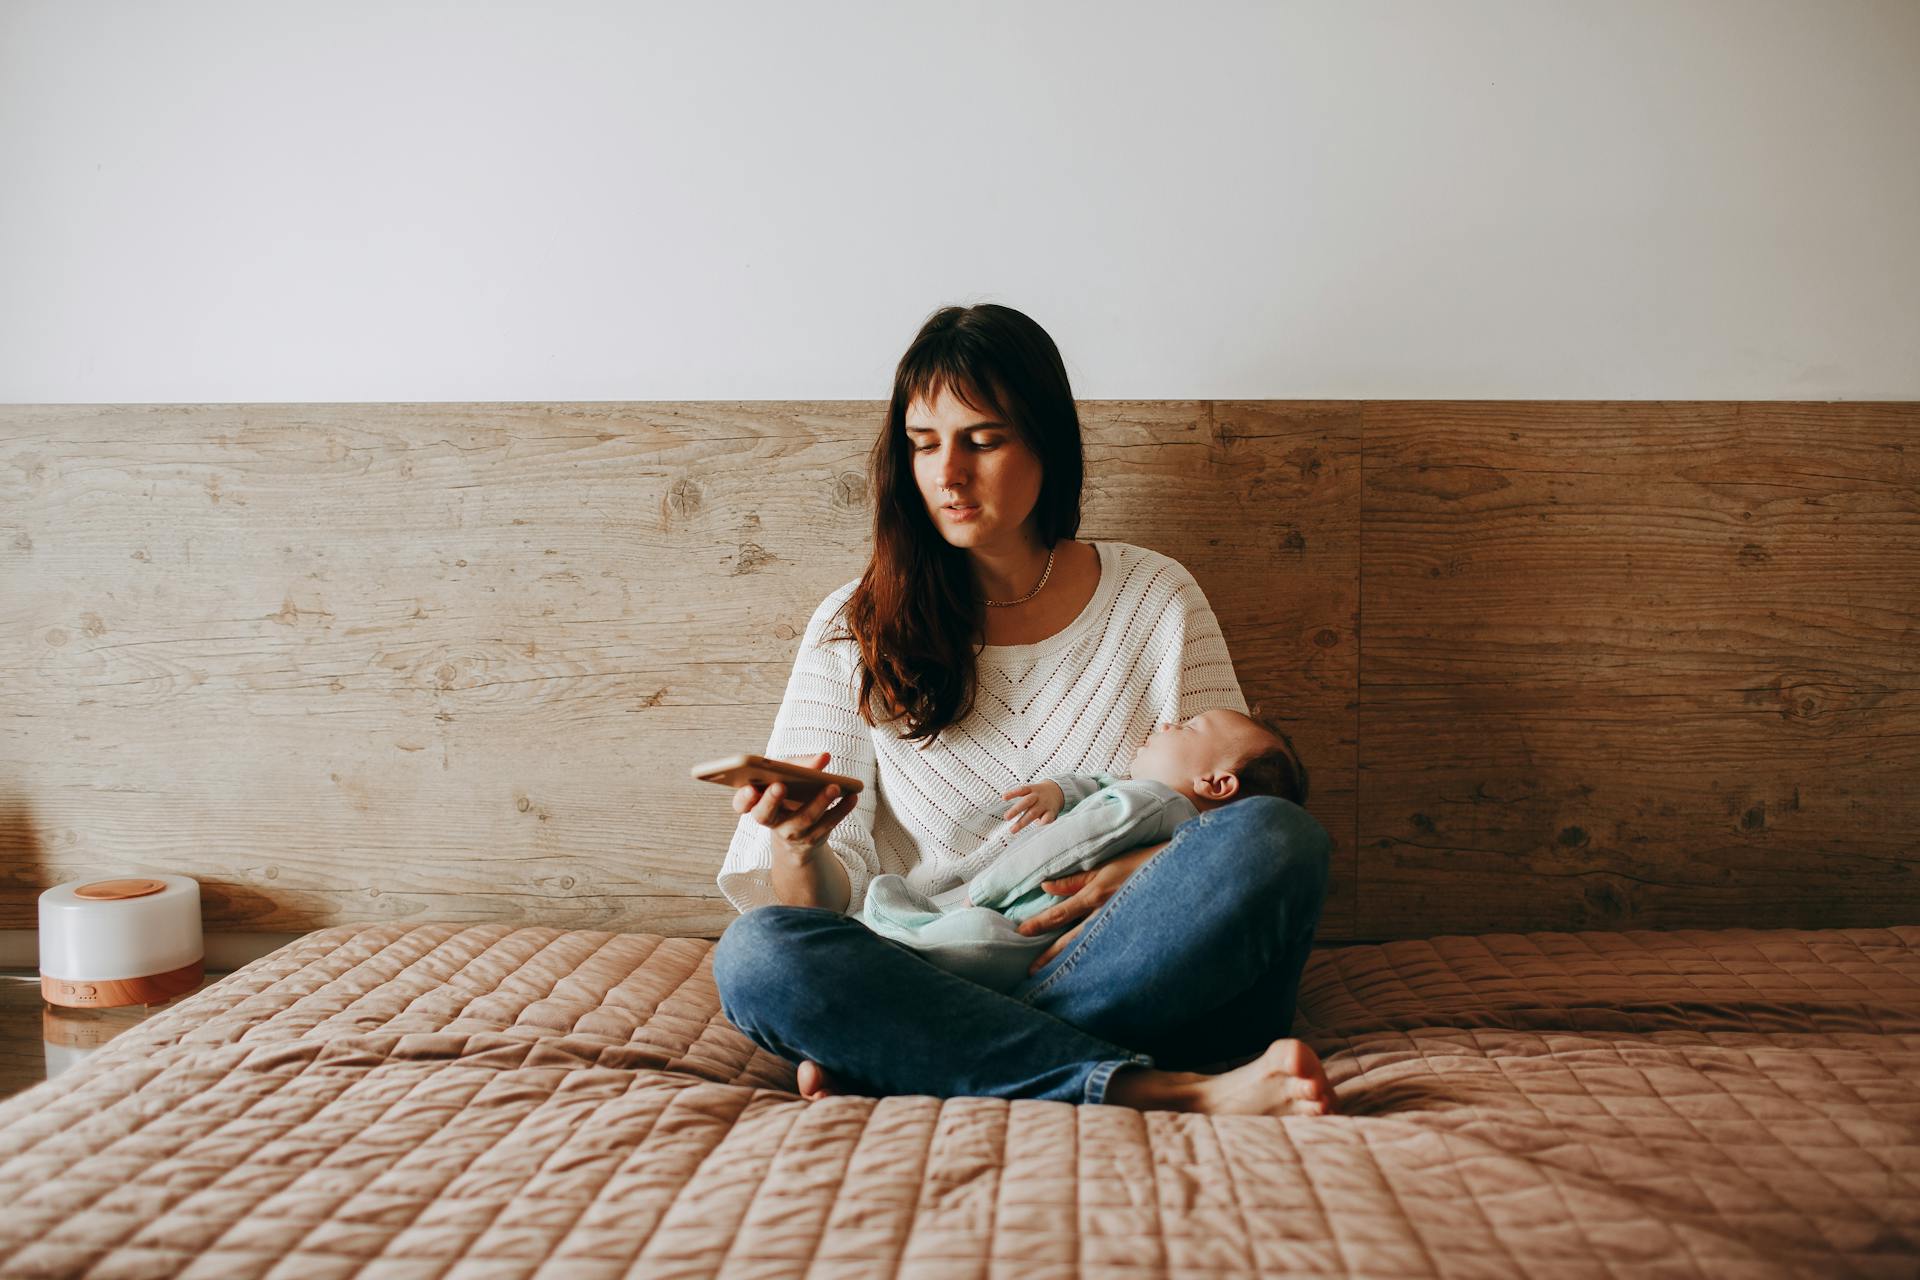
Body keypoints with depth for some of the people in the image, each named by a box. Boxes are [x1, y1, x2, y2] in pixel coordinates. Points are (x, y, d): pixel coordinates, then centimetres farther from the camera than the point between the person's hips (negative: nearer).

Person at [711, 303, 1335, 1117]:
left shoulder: (1157, 597, 8)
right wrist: (798, 845, -21)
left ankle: (896, 1068, -25)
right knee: (753, 956, -29)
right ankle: (1170, 1093, -31)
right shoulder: (853, 629, 6)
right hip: (935, 981, 0)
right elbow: (819, 907, 4)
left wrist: (1143, 872, -15)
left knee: (1280, 837, -27)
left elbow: (1235, 809, 8)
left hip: (1132, 980, 1)